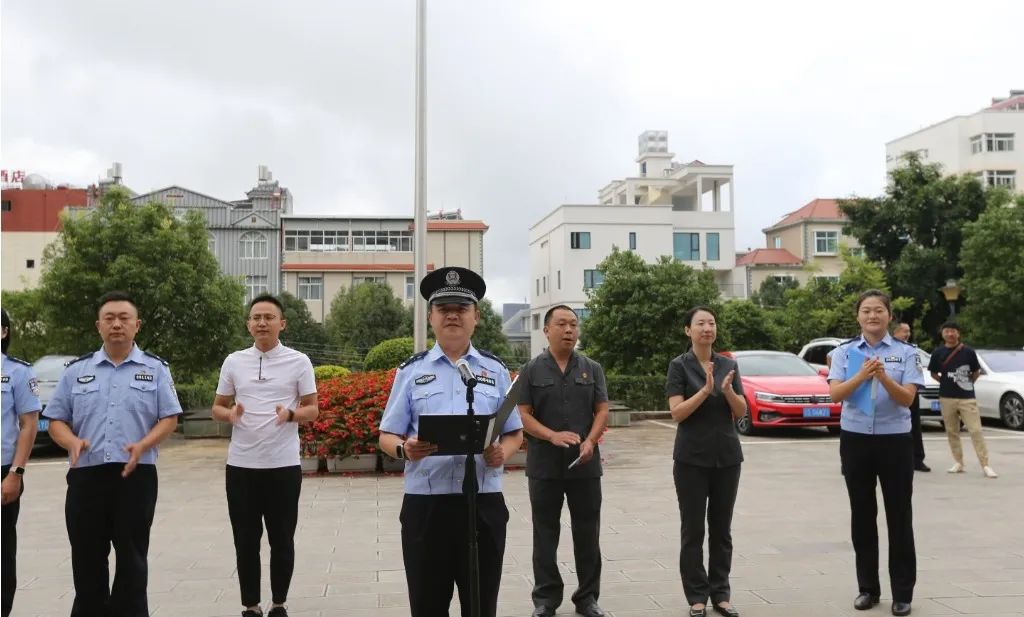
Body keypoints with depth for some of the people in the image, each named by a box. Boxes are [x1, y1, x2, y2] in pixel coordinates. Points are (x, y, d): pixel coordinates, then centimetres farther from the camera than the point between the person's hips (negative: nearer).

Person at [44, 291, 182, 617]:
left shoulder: (155, 368, 6)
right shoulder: (76, 370, 10)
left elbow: (169, 418, 2)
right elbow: (56, 420, 10)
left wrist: (142, 445, -15)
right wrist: (73, 442, -12)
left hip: (136, 475, -2)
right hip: (86, 476, 2)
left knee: (132, 557, 4)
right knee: (87, 558, 8)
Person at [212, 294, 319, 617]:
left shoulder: (299, 361, 0)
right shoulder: (234, 362, 6)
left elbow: (312, 410, 3)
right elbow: (217, 408, 13)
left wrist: (291, 414, -18)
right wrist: (230, 414, -10)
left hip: (283, 465, -2)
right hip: (241, 465, 2)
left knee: (281, 539, 7)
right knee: (246, 539, 8)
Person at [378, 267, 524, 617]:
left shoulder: (495, 370, 9)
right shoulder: (411, 371, 6)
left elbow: (515, 433, 11)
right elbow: (387, 436, 6)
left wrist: (502, 454, -11)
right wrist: (405, 449, -17)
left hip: (483, 503, 1)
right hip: (425, 504, 0)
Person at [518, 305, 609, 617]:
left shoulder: (592, 368, 7)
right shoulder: (531, 370, 2)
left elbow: (602, 410, 4)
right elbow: (523, 415, -3)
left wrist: (590, 442, -14)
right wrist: (552, 436, -19)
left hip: (586, 464, 1)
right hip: (544, 465, -1)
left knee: (587, 533, 7)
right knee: (545, 533, 7)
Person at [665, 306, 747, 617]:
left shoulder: (729, 365, 7)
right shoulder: (679, 366, -5)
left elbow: (741, 412, 4)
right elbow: (677, 413, -13)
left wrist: (728, 390, -16)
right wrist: (706, 389, -24)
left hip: (727, 456, 4)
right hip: (692, 458, -4)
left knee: (722, 528, 9)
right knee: (693, 530, 2)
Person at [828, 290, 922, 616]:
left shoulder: (906, 353, -2)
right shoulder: (844, 352, 1)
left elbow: (907, 398, -11)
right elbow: (835, 394, -10)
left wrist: (884, 377, -28)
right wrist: (862, 376, -27)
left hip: (895, 440, -2)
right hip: (855, 440, 2)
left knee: (899, 516, 4)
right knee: (862, 515, 10)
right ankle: (867, 587, 21)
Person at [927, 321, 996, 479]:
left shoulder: (968, 352, -1)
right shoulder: (938, 353, 2)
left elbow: (977, 372, 10)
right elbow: (933, 373, 12)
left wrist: (968, 382, 3)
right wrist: (946, 382, 4)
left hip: (967, 397, -2)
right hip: (947, 398, 2)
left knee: (976, 431, -7)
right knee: (952, 432, 8)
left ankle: (985, 465, -7)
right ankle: (958, 463, 18)